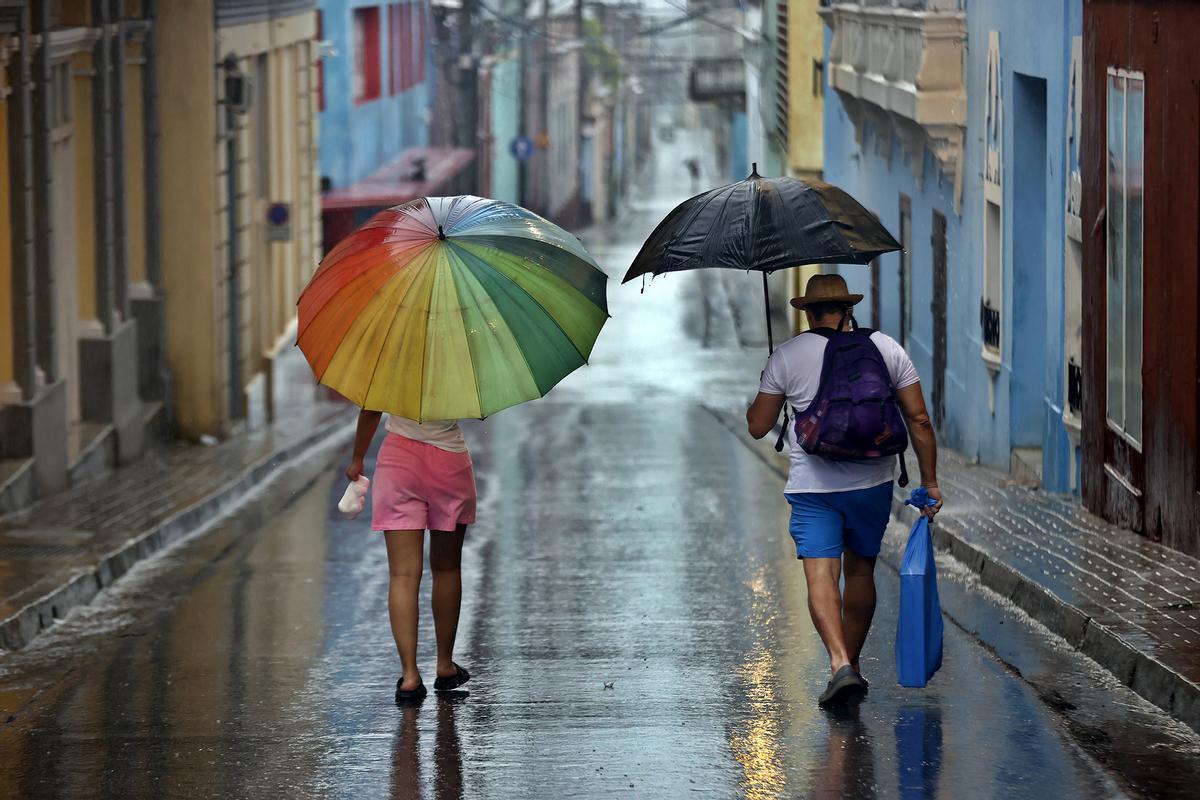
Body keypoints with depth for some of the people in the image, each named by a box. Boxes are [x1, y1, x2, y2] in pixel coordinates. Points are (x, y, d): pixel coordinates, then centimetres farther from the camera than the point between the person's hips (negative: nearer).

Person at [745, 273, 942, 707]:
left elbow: (758, 426, 4)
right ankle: (852, 665, 26)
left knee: (821, 575, -8)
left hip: (813, 486, -3)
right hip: (873, 482, 3)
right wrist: (929, 482, 7)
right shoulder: (886, 348, 4)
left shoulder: (787, 356, -1)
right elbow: (918, 420, 1)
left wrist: (754, 403, 26)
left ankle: (840, 662, -27)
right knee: (860, 571, 18)